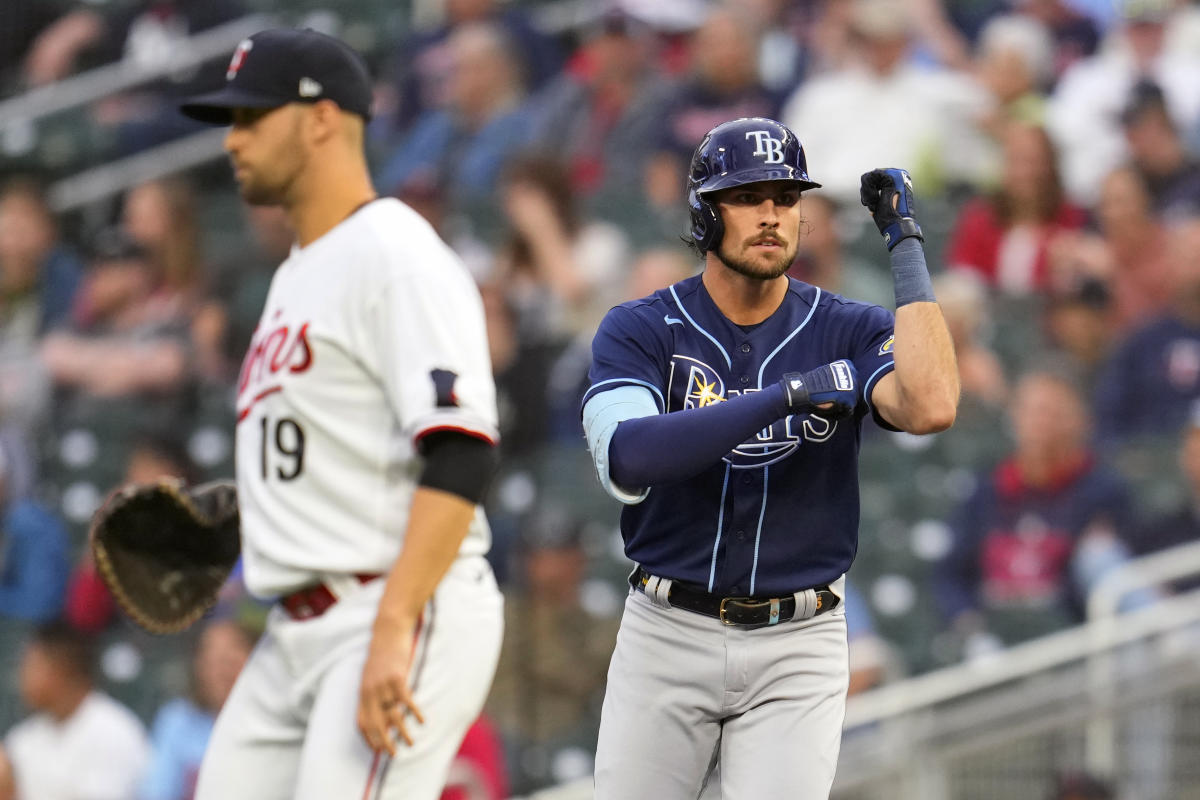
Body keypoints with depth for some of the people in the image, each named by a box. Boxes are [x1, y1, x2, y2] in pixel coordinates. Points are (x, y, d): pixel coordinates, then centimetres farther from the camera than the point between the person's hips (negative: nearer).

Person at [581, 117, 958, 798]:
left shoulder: (849, 332, 0)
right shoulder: (640, 330, -3)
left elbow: (931, 408, -22)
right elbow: (626, 460, -23)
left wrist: (906, 242, -16)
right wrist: (790, 395, -26)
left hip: (798, 646, 0)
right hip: (669, 636, 0)